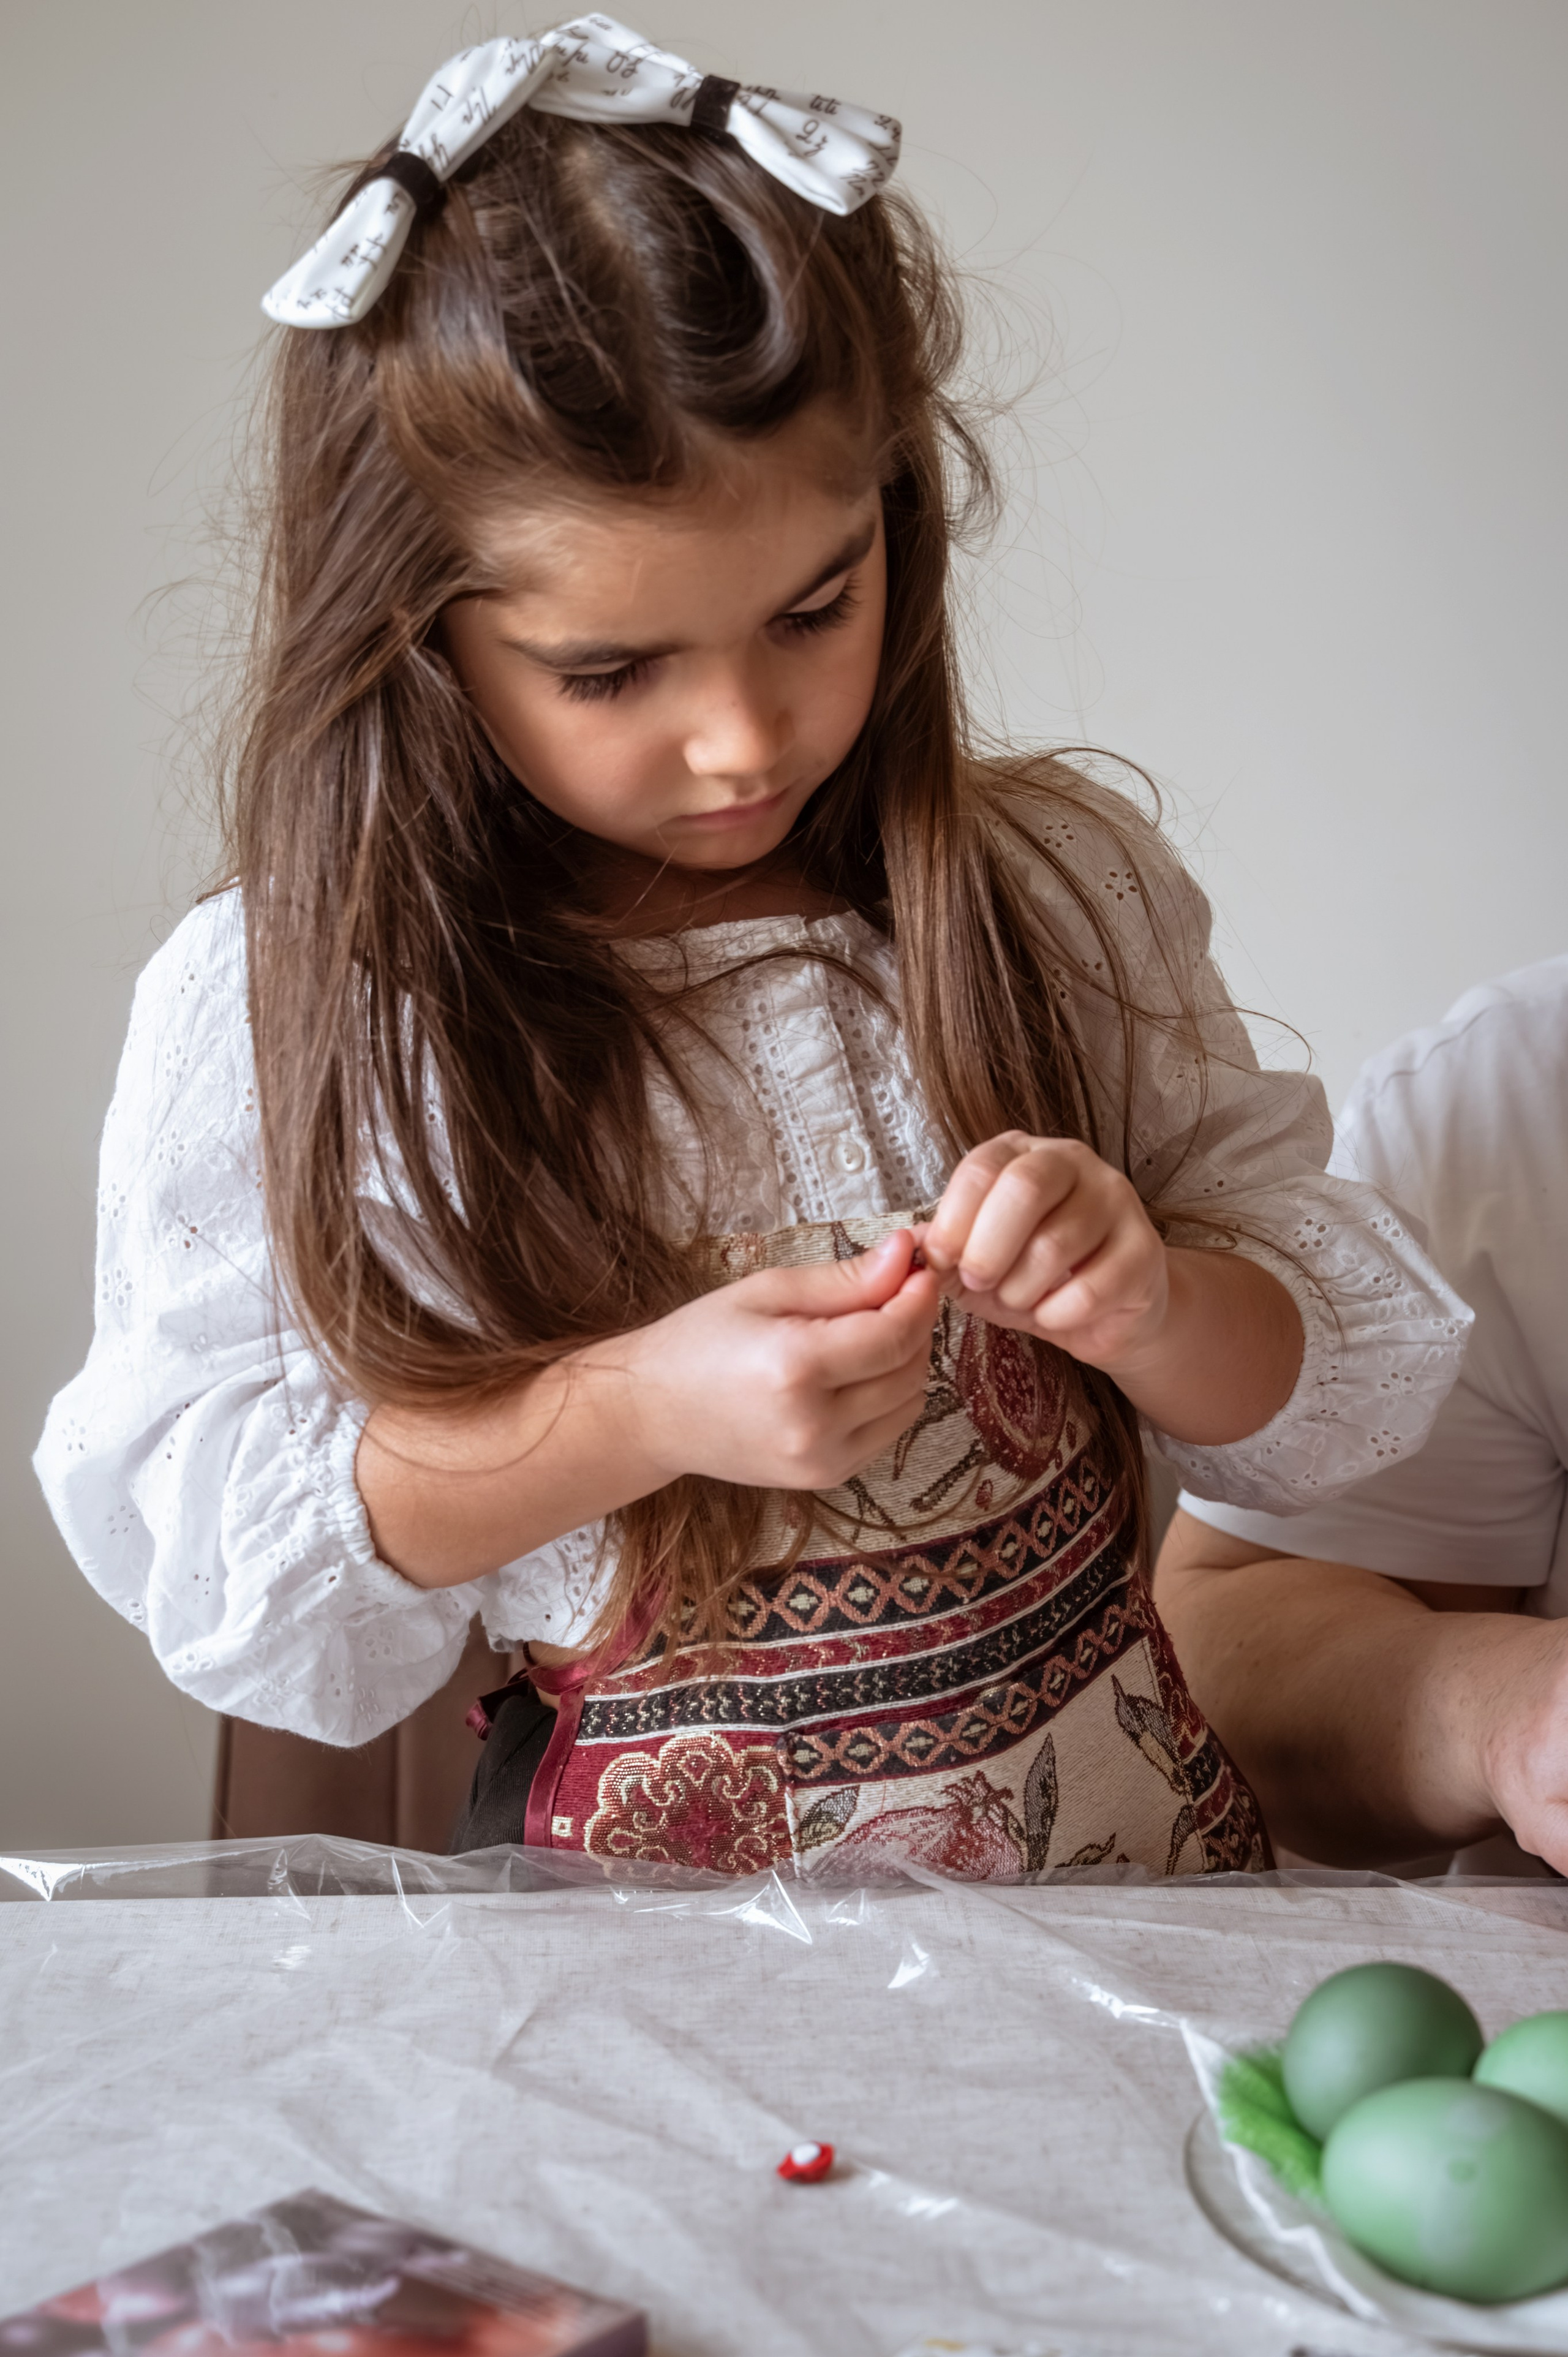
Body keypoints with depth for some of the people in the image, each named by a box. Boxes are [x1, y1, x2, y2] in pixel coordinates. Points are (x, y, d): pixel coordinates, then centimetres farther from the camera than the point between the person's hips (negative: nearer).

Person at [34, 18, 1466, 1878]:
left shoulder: (1060, 893, -1)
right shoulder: (274, 1013, -9)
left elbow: (1347, 1390, 4)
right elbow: (199, 1549, -8)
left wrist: (1154, 1309, -19)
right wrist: (631, 1414, -21)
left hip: (1140, 1838, 3)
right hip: (643, 1904, -2)